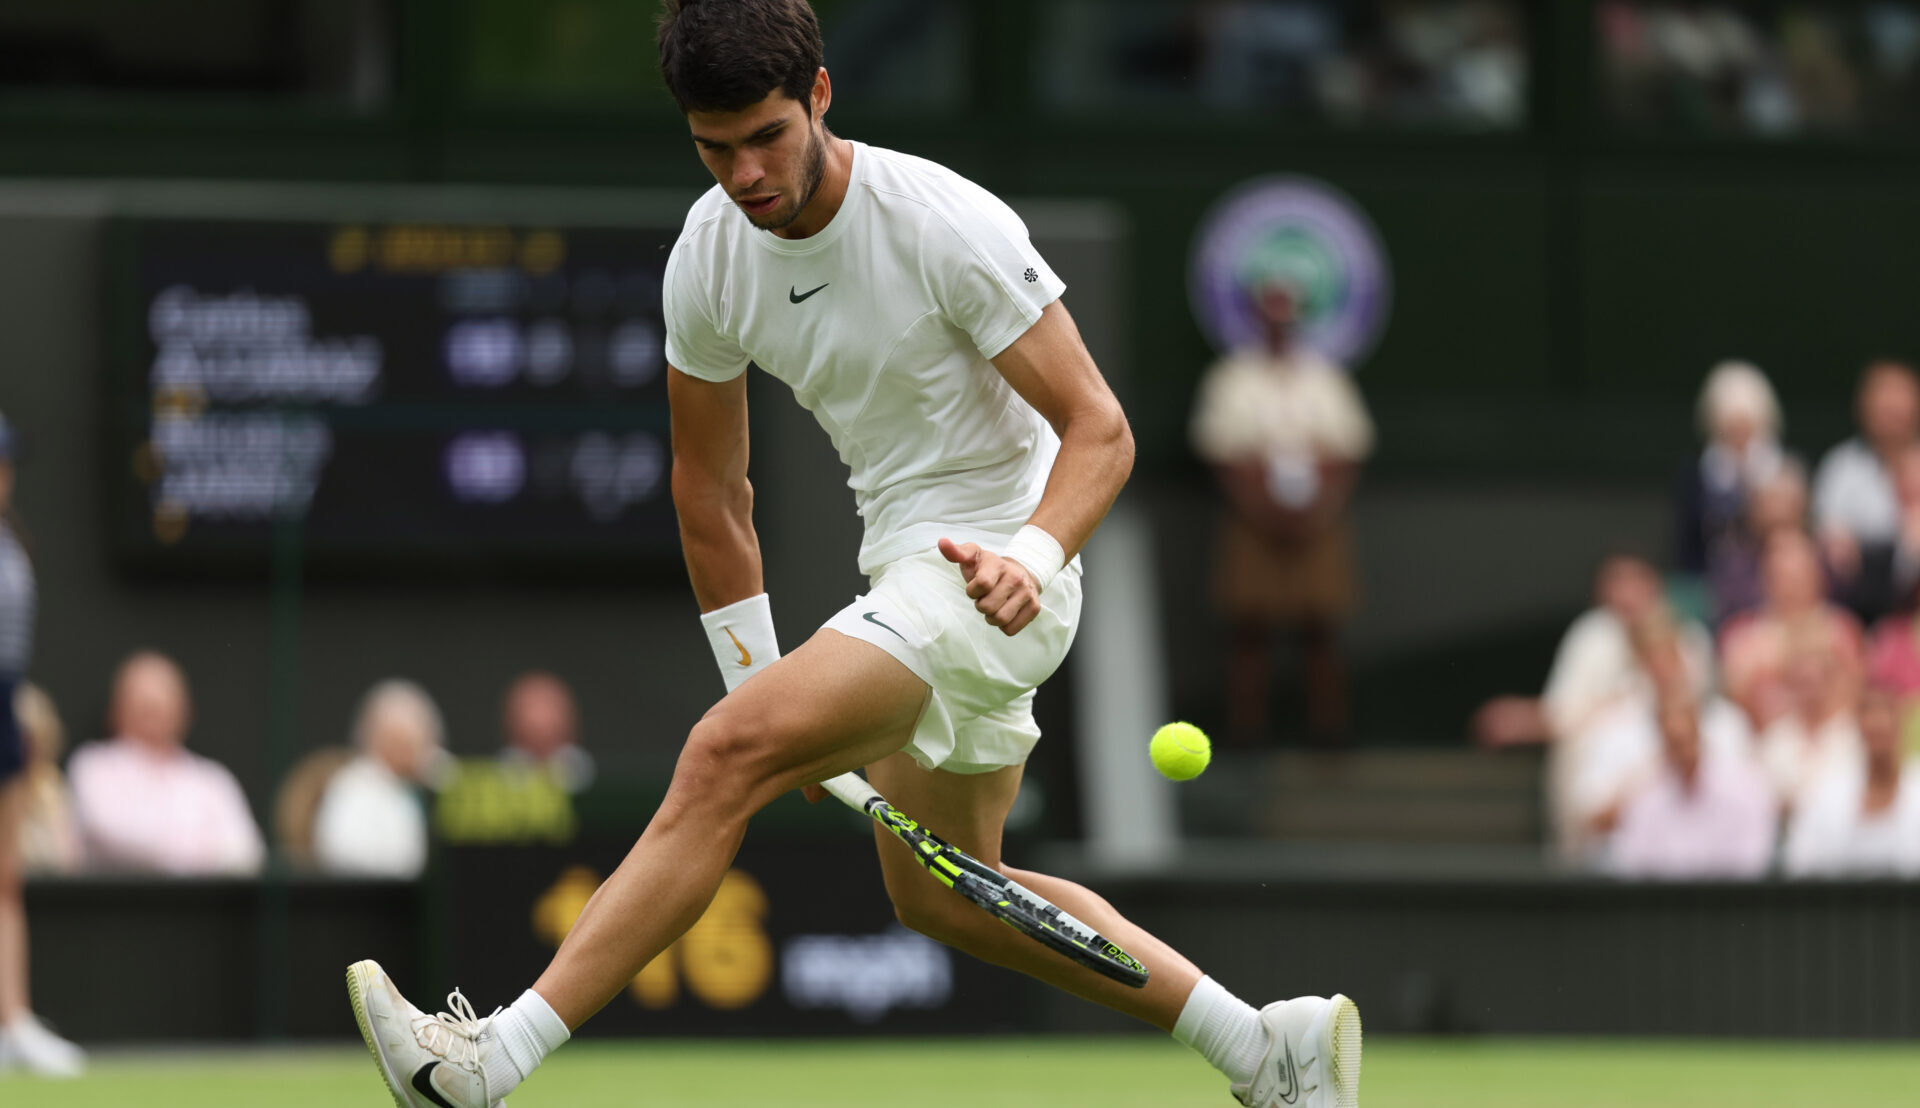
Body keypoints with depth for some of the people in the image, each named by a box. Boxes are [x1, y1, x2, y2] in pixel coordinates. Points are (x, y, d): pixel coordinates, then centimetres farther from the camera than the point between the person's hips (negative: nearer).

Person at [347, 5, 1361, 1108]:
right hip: (907, 577, 9)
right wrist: (763, 682, 7)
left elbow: (1100, 430, -20)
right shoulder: (710, 254, -2)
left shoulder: (949, 225, -21)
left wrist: (1033, 559, -38)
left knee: (724, 756, -23)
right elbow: (711, 485, 9)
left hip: (989, 574, -9)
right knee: (941, 897, 19)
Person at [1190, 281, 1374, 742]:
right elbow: (1223, 454, -1)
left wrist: (1322, 510, -7)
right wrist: (1260, 512, -11)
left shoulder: (1325, 376, 8)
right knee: (1250, 631, -4)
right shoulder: (1232, 379, 4)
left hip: (1317, 524, 1)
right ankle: (1246, 734, -3)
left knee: (1319, 631, -2)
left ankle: (1328, 732, -1)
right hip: (1254, 525, -1)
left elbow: (1346, 453, 6)